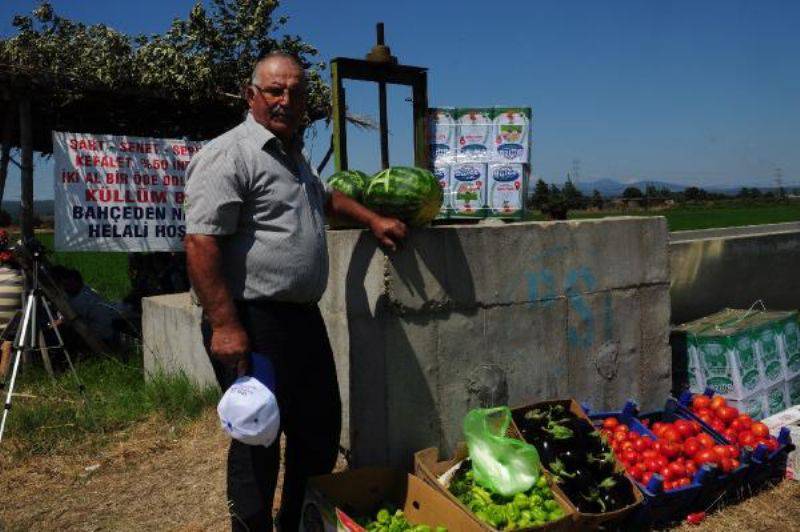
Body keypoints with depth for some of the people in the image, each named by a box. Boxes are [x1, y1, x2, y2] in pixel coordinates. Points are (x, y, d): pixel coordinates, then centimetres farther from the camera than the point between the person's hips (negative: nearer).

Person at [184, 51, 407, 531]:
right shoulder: (229, 155, -13)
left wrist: (373, 219, 25)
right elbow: (201, 244, -21)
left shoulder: (294, 156, 17)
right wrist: (225, 326, -25)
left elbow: (325, 196, 37)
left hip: (304, 318, 10)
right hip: (253, 323, -10)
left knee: (321, 426, 18)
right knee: (258, 439, 2)